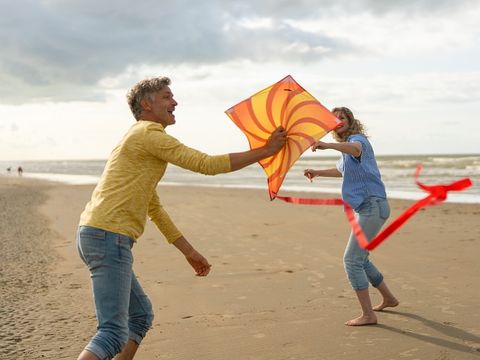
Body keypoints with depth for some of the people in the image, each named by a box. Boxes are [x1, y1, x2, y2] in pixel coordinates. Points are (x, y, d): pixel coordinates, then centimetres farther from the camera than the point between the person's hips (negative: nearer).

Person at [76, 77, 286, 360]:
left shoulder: (141, 139, 24)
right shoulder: (149, 133, -7)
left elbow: (154, 209, 26)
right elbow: (207, 164, -12)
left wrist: (190, 252, 26)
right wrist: (265, 151, -5)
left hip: (95, 233, 11)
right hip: (108, 237, -11)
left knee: (141, 315, 19)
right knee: (114, 333, -15)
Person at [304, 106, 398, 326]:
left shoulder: (357, 138, -9)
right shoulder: (347, 147, 21)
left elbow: (355, 149, -38)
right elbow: (342, 170, 43)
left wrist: (328, 145, -54)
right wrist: (318, 172, 36)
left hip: (372, 206, -10)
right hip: (367, 208, 10)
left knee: (352, 260, -13)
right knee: (360, 259, 20)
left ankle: (368, 314, -12)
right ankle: (388, 298, 34)